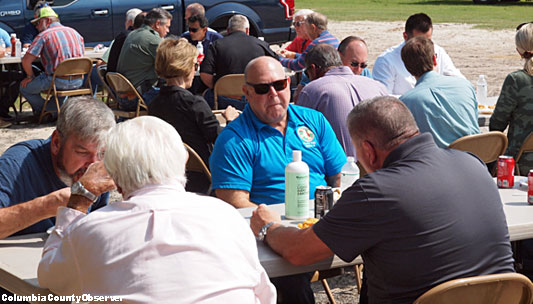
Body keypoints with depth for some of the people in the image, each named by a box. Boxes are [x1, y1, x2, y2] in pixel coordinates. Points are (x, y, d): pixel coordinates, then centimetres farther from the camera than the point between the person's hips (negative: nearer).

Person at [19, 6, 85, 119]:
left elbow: (26, 60, -9)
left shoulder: (43, 35, -4)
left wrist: (30, 77, 7)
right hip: (78, 82, 6)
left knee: (24, 87, 13)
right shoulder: (74, 32, 14)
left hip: (58, 82, -6)